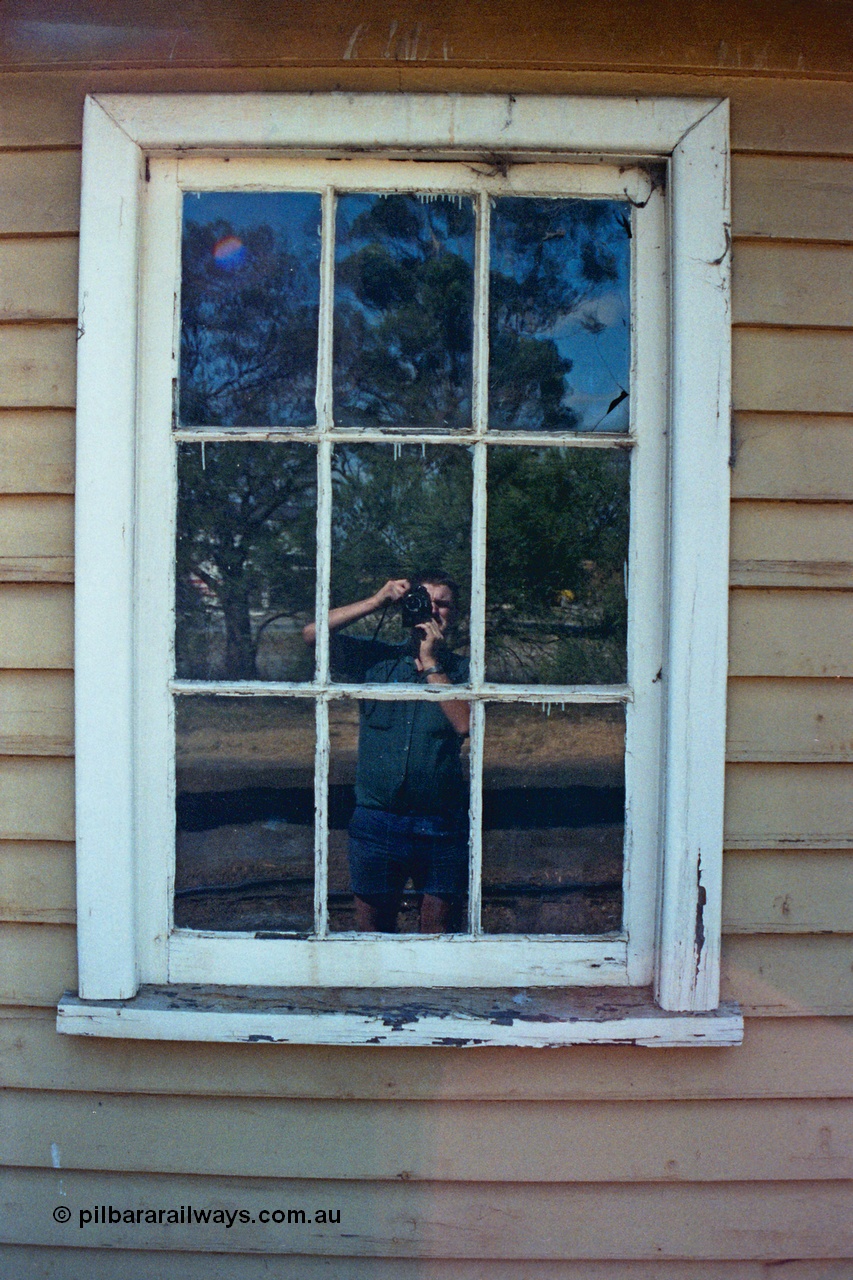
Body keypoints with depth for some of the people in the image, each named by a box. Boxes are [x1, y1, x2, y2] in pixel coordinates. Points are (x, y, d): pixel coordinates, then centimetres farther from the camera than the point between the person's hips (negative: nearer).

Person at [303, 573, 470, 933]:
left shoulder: (461, 670, 4)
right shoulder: (377, 660, 6)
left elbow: (463, 724, -13)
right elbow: (313, 634, -3)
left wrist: (431, 661, -10)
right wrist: (377, 601, -7)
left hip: (441, 826, -1)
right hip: (377, 820, 1)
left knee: (439, 934, 9)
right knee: (372, 929, 13)